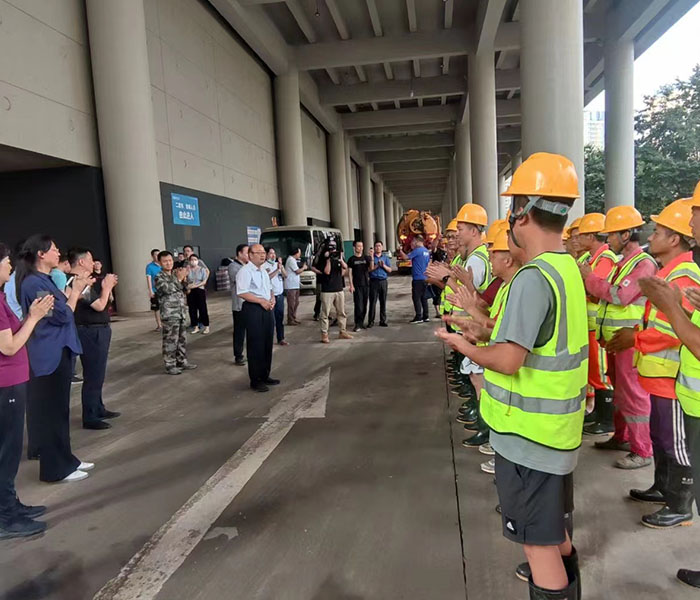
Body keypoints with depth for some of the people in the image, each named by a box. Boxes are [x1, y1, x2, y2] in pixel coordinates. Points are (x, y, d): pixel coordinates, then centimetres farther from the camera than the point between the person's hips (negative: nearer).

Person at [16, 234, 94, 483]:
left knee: (57, 408, 16)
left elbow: (61, 309, 14)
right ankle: (56, 467, 11)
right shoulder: (33, 283, -19)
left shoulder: (44, 280, 12)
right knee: (52, 410, -1)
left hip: (56, 351, 10)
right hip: (49, 354, -10)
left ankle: (64, 459, 27)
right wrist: (76, 290, -6)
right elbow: (63, 315, -18)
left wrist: (77, 288, 6)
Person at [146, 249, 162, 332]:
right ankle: (159, 325, 14)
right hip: (155, 291, -3)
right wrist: (150, 291, -14)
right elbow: (148, 279, -8)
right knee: (157, 308, 5)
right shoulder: (149, 266, -4)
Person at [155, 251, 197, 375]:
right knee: (170, 341, -1)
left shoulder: (175, 274, 12)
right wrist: (179, 278, -21)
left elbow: (184, 289, 17)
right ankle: (170, 366, 9)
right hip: (169, 314, -7)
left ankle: (182, 362, 26)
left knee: (182, 339, 14)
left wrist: (184, 279, 0)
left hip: (181, 312, 7)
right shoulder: (159, 277, -9)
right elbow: (167, 289, -25)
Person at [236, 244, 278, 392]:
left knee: (268, 344, 14)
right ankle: (255, 381, 8)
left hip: (267, 309, 9)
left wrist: (272, 299, 4)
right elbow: (242, 293, -20)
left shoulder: (264, 271, 16)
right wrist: (261, 301, -20)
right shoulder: (245, 271, -12)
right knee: (256, 345, -3)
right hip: (253, 309, -9)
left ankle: (265, 375, 28)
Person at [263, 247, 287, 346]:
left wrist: (281, 266, -12)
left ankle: (281, 338, 16)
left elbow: (285, 275, 2)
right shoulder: (264, 266, -7)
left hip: (280, 294, 5)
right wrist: (277, 269, -20)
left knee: (280, 317, 9)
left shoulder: (278, 264, 11)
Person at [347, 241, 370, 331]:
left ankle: (361, 322, 18)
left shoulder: (366, 257, 9)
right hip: (357, 285, -3)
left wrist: (371, 257, -18)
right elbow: (350, 273, -1)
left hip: (366, 284, 4)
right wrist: (351, 285, -9)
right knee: (358, 305, -8)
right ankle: (357, 324, -4)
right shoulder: (352, 259, 1)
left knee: (364, 305, 7)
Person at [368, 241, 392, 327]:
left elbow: (390, 270, 9)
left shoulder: (386, 258, 14)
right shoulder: (371, 257, 4)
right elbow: (370, 269, -5)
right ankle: (371, 321, 0)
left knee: (383, 302, 5)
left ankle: (383, 321, 12)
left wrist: (384, 265, -7)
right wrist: (378, 265, -15)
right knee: (373, 302, -5)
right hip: (374, 281, -3)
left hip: (383, 281, 3)